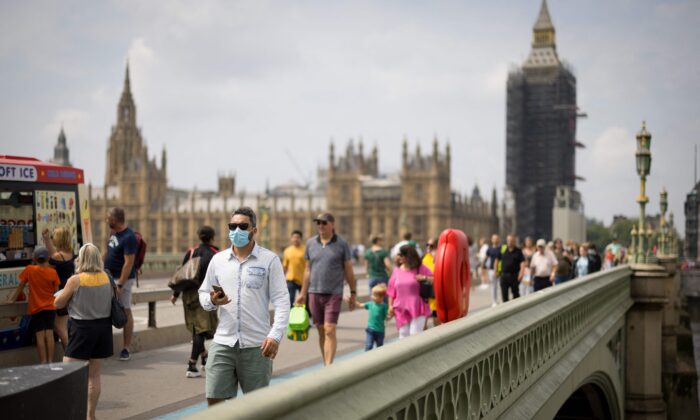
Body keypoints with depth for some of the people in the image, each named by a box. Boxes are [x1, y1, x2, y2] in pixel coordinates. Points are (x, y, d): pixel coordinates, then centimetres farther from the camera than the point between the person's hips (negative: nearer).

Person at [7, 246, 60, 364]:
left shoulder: (29, 270, -7)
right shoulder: (52, 272, -5)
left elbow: (20, 287, 2)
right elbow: (56, 291, 4)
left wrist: (12, 299, 14)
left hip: (36, 308, -1)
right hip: (50, 307, 1)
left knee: (40, 336, -3)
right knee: (49, 334, 0)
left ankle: (43, 362, -4)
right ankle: (50, 361, 0)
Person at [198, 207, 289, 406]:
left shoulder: (270, 260, -1)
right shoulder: (218, 259, 9)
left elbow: (282, 301, -5)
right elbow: (203, 294, 15)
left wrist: (275, 335, -16)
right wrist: (212, 301, -9)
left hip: (256, 344, -2)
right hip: (223, 342, 3)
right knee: (214, 400, -1)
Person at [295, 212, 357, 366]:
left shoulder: (342, 244, -2)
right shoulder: (311, 243, 7)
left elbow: (349, 271, 2)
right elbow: (308, 270, 13)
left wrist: (353, 294, 2)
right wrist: (303, 293, 12)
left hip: (334, 294, -3)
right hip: (315, 293, 4)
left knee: (329, 330, -12)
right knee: (321, 330, 8)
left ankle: (329, 366, -14)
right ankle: (326, 365, 17)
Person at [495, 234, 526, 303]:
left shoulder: (518, 251, -1)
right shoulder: (502, 250, 5)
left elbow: (522, 262, -6)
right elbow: (497, 260, 13)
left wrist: (521, 273, -17)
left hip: (514, 275, -2)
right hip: (504, 275, 2)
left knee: (515, 293, 7)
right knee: (504, 294, 2)